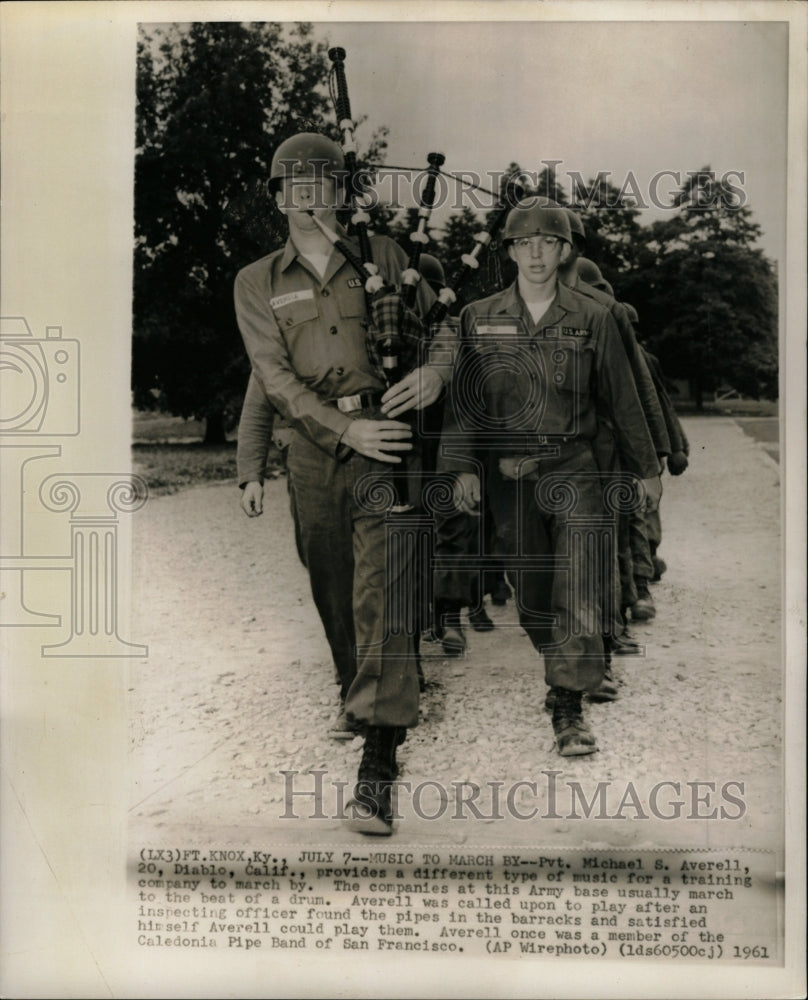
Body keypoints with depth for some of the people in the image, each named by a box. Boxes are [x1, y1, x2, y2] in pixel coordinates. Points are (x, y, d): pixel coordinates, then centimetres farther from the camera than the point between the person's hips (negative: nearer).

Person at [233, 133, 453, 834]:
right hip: (314, 450, 3)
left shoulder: (383, 257, 12)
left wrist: (435, 369, -12)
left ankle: (378, 766, -19)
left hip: (383, 442, -3)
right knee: (333, 593, 11)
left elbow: (441, 323, 13)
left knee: (380, 594, -15)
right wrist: (345, 428, -15)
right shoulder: (257, 283, 12)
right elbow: (274, 376, 0)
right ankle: (359, 707, 34)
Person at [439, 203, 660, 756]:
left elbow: (622, 399, 10)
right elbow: (464, 397, 6)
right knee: (530, 591, 8)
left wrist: (645, 467, 14)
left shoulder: (593, 319, 4)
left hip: (574, 468, -1)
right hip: (509, 474, 2)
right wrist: (463, 466, -4)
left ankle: (570, 709, -6)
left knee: (578, 590, -11)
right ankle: (559, 672, 29)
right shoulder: (479, 318, 6)